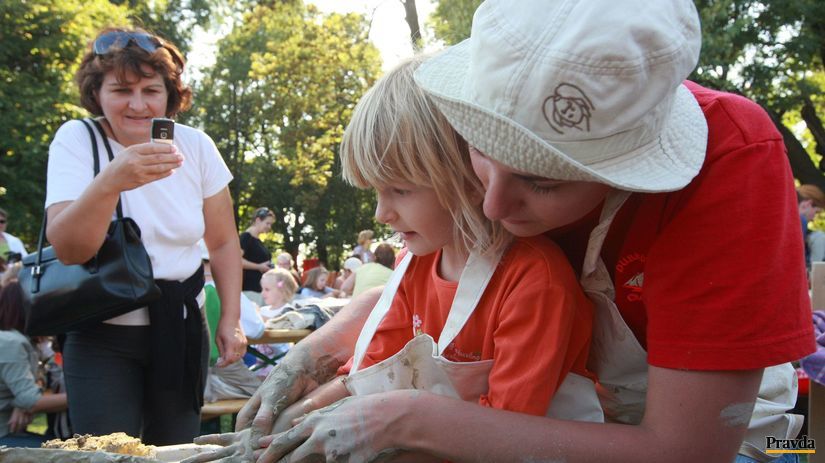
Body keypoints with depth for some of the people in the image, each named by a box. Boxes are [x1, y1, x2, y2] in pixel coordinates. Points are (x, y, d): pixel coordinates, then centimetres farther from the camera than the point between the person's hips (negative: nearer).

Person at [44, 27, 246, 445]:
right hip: (102, 337, -2)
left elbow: (223, 242, 6)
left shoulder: (196, 146, -2)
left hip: (181, 332, 3)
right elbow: (68, 250, -21)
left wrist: (231, 319, -1)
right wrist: (109, 182, -37)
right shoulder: (76, 140, -9)